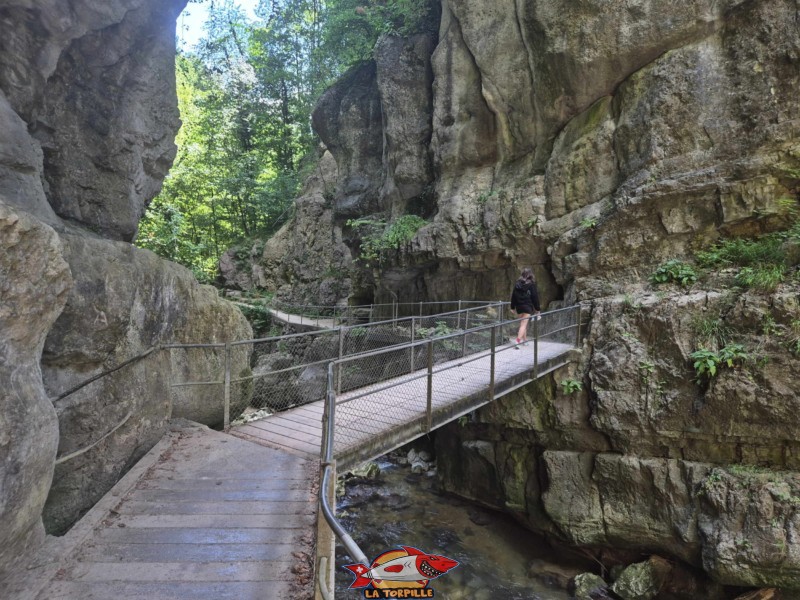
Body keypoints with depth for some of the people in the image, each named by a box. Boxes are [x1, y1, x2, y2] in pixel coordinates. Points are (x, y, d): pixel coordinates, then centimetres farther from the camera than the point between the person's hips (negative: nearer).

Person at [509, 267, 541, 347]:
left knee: (522, 323, 19)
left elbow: (513, 296, 7)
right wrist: (537, 309, 4)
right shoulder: (531, 284, -8)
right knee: (524, 324, -7)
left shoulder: (517, 284, 3)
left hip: (519, 307, 4)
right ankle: (518, 341, -19)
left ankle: (525, 339, 31)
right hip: (527, 307, -4)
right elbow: (535, 297, -5)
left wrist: (513, 307, 17)